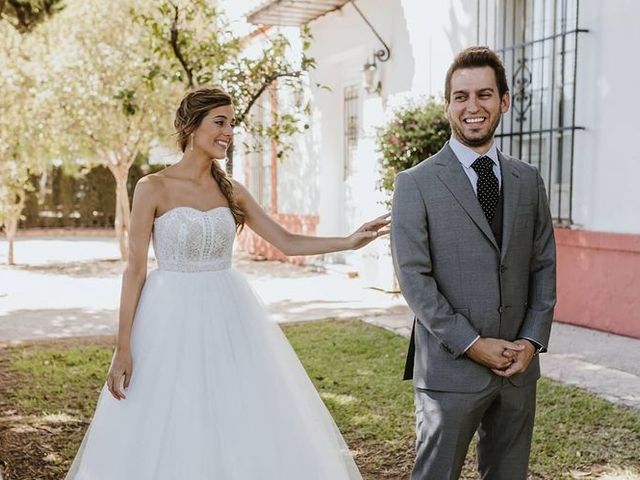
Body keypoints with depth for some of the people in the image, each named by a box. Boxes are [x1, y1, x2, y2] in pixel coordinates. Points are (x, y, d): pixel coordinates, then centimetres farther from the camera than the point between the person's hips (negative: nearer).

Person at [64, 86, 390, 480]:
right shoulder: (153, 188, -6)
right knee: (167, 437, 5)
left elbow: (287, 242, 6)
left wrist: (351, 241, -5)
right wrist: (124, 347, -9)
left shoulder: (232, 192, 6)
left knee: (238, 429, 9)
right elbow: (135, 270, -6)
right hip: (172, 319, -4)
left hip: (228, 318, 4)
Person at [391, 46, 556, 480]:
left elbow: (544, 266, 9)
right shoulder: (415, 184, -5)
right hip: (451, 368, -4)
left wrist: (532, 340, -3)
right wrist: (473, 345, -13)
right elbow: (414, 277, -11)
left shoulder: (528, 180, 8)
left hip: (519, 365, 4)